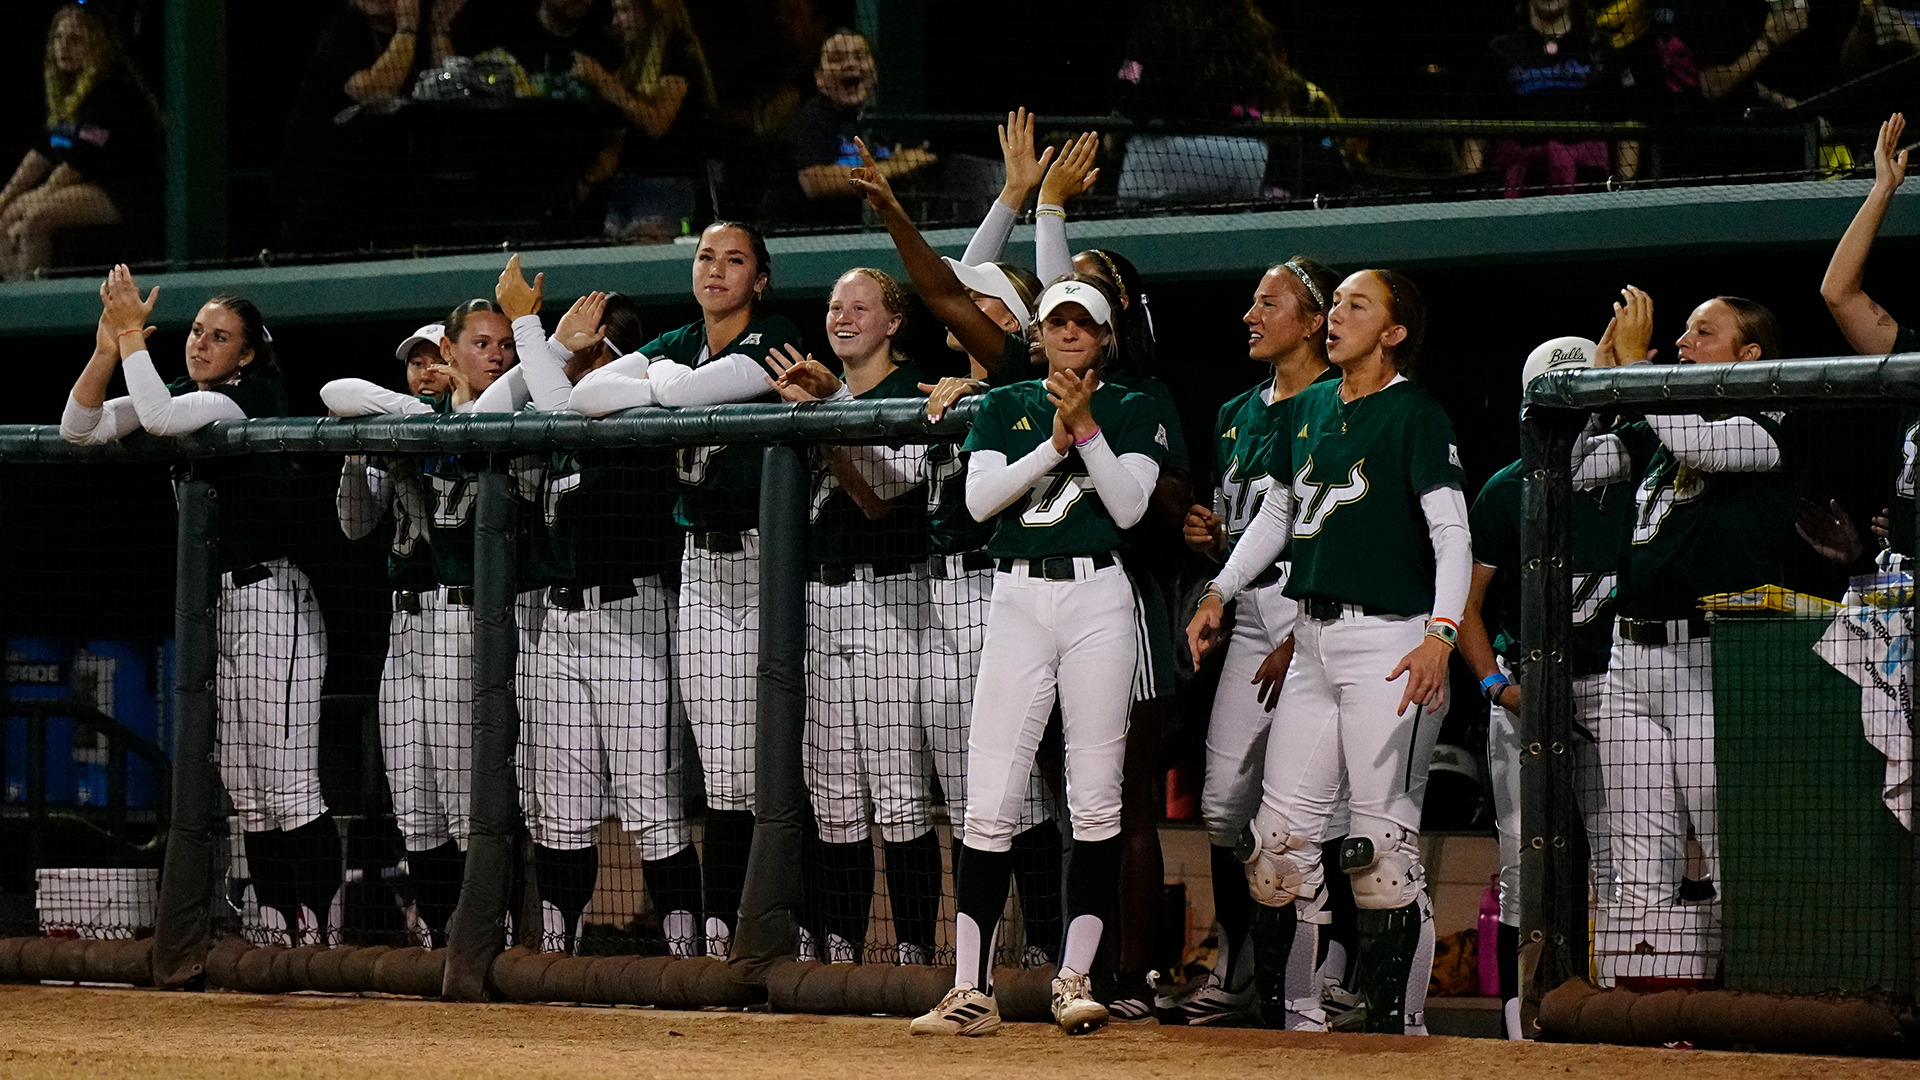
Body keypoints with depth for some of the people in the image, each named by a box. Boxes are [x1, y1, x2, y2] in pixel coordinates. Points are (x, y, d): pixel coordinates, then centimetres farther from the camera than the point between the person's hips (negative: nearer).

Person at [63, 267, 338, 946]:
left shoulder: (253, 397, -9)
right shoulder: (186, 399, 14)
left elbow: (159, 417, -24)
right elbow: (80, 427, 6)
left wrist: (133, 336, -15)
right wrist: (109, 347, -8)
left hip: (269, 602, -9)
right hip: (212, 608, 9)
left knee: (289, 788, -13)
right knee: (246, 795, 8)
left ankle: (322, 937, -13)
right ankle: (282, 936, 11)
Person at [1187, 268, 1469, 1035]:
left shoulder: (1416, 417, -8)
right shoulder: (1307, 409, 15)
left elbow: (1452, 534, -14)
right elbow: (1278, 514, 26)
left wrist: (1441, 633, -26)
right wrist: (1220, 591, 16)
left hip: (1390, 638, -8)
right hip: (1313, 639, 8)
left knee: (1382, 838, -8)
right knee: (1280, 830, 6)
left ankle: (1398, 1018, -3)